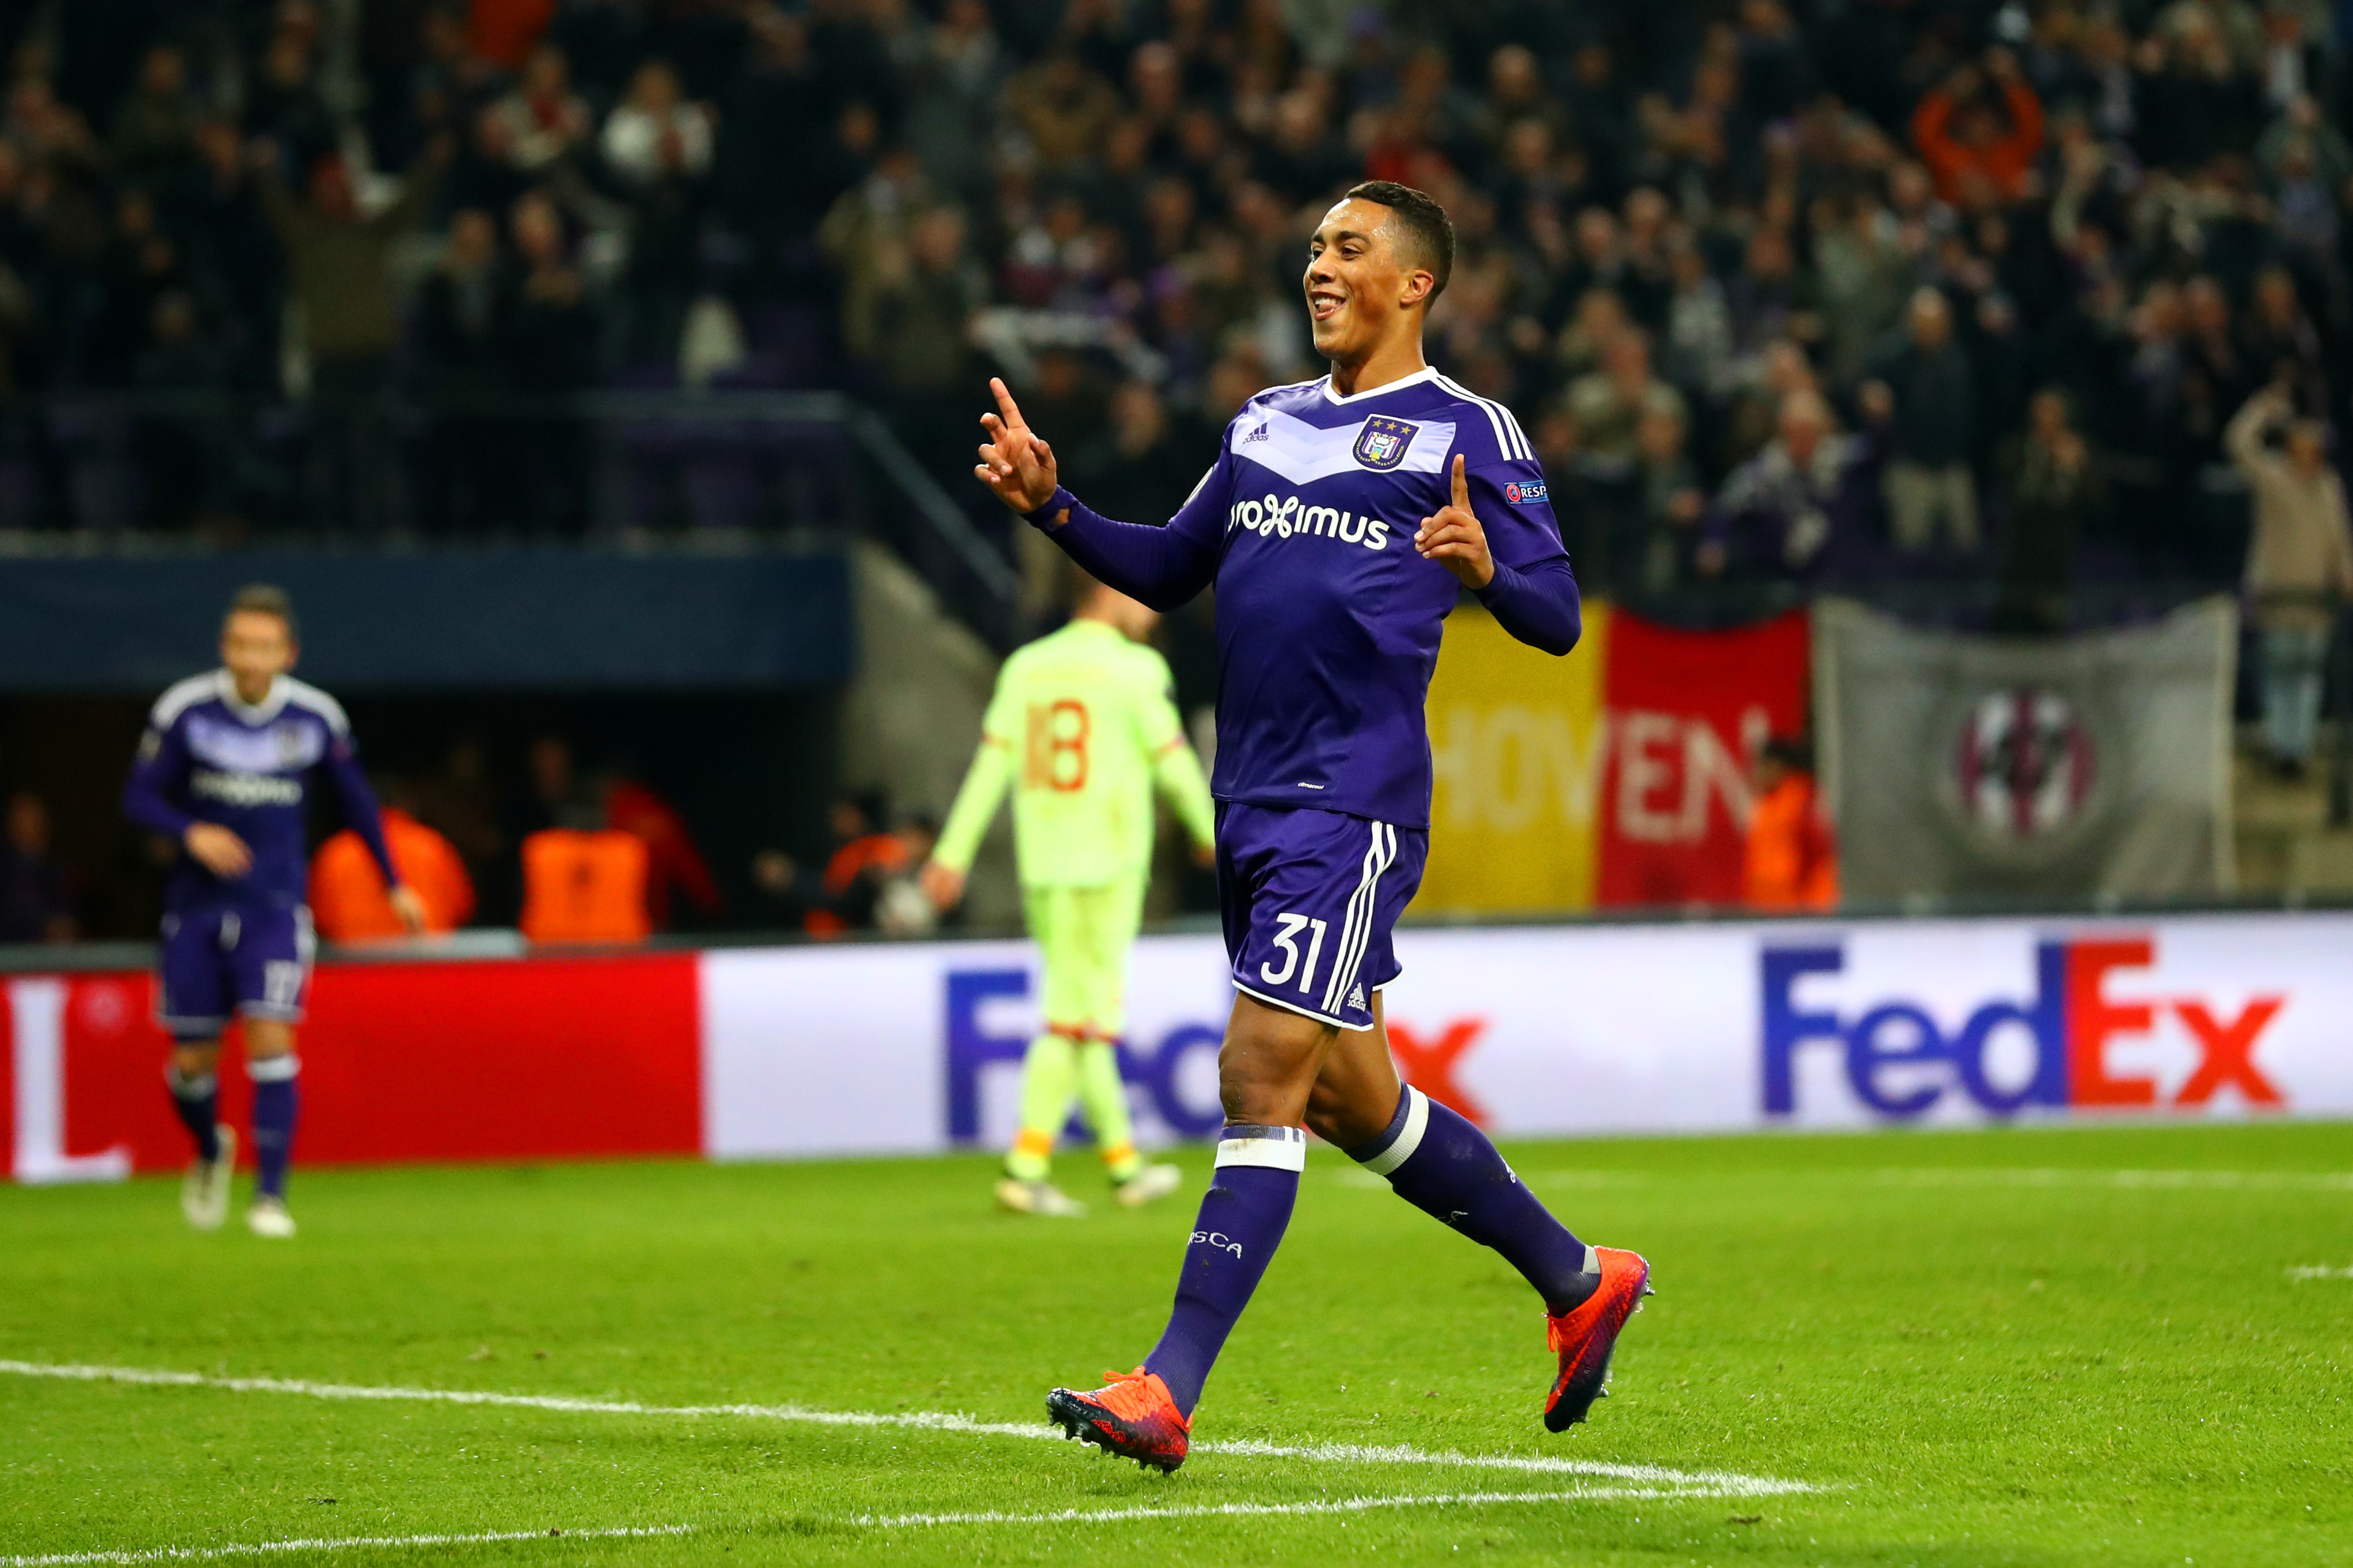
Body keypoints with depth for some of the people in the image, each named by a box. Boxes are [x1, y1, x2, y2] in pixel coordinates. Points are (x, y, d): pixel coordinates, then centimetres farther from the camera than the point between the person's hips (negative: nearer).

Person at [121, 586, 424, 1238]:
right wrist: (192, 833, -22)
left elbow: (356, 799, 11)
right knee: (192, 1061, 4)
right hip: (197, 906, 1)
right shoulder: (185, 709, -9)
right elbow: (139, 796, -3)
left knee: (270, 1039, -16)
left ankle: (270, 1196, -12)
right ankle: (211, 1151, 36)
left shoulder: (317, 718, -5)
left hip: (274, 907, -1)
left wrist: (393, 883, 16)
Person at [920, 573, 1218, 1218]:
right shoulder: (1135, 669, -5)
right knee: (1079, 1018, -4)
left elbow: (991, 762, 4)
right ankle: (1027, 1165, -12)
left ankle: (1124, 1163, 18)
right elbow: (1173, 763, -5)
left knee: (1080, 1009, 12)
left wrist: (953, 853, 3)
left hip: (1041, 867, 6)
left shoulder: (1025, 667, 9)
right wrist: (1210, 834, 9)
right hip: (1109, 863, -6)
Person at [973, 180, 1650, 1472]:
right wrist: (1052, 506, 11)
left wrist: (1486, 566, -26)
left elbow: (1558, 620, -5)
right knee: (1351, 1099, 14)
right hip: (1253, 804, 8)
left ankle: (1169, 1391, -16)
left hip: (1355, 802, -8)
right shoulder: (1265, 423, 18)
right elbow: (1170, 570, 26)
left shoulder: (1466, 433, -2)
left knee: (1261, 1080, -14)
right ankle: (1577, 1282, 32)